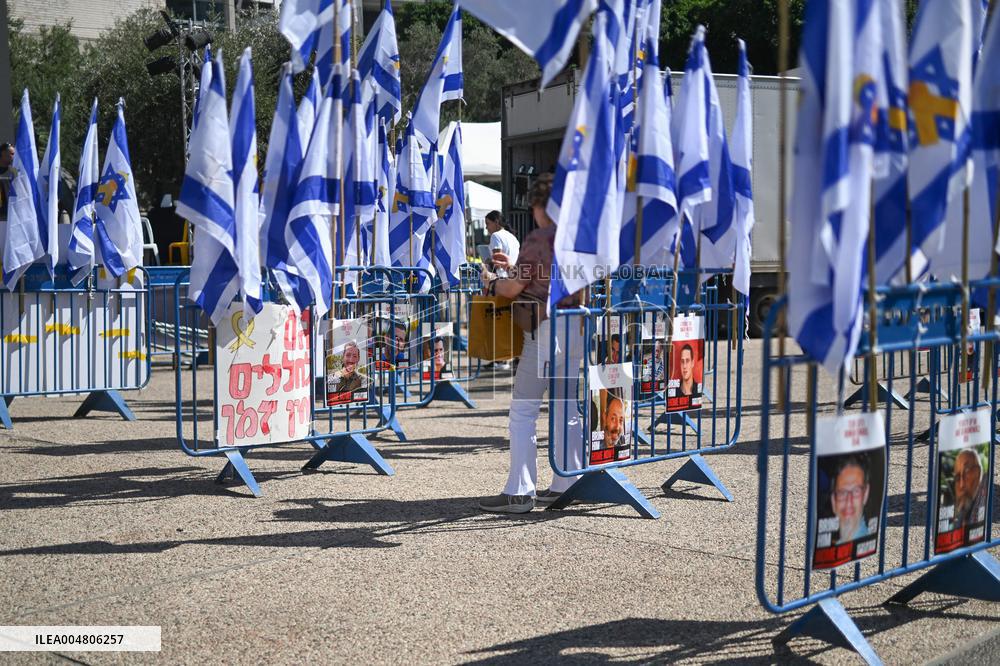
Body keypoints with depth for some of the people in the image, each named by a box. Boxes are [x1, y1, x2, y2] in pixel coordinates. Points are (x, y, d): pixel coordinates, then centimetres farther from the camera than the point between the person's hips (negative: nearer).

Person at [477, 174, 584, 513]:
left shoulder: (538, 239, -11)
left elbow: (513, 289, -9)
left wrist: (491, 281, 11)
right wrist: (516, 268, 31)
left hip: (547, 329, -8)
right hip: (577, 327, 8)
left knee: (523, 409, -3)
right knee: (566, 408, 14)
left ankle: (519, 492, -4)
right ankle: (566, 485, 19)